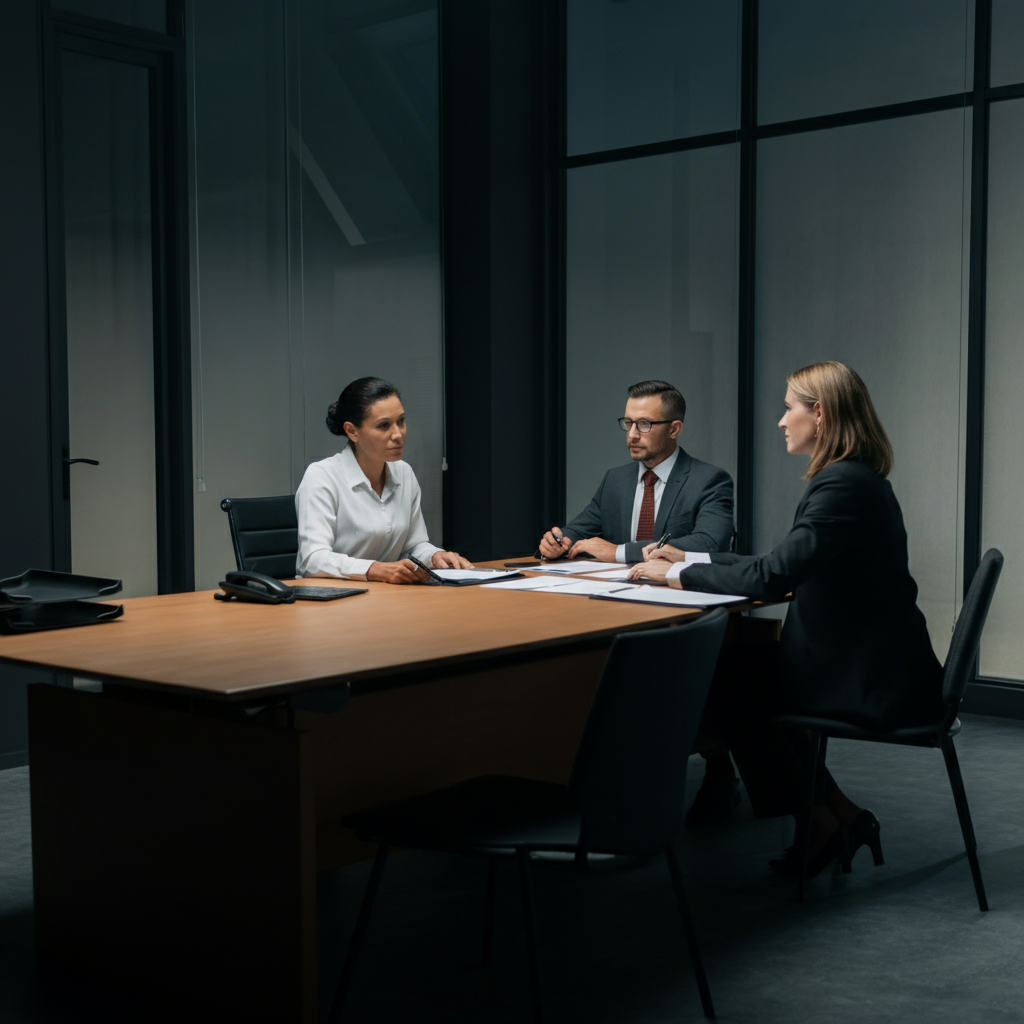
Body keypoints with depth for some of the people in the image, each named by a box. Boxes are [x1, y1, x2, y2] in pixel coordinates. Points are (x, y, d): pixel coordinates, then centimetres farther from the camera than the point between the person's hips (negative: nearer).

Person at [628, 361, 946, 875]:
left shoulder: (842, 484, -21)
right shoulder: (854, 478, 11)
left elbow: (771, 576, -24)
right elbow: (784, 565, 15)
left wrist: (680, 574, -12)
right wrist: (691, 558, 12)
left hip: (873, 678, -9)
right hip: (875, 662, 9)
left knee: (724, 685, 2)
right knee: (741, 669, 13)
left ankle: (816, 828, 11)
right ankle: (837, 814, 14)